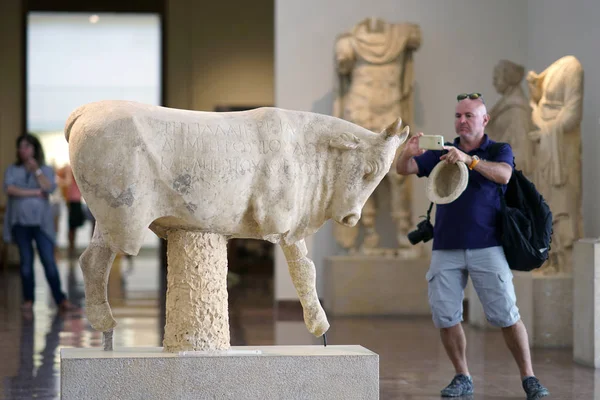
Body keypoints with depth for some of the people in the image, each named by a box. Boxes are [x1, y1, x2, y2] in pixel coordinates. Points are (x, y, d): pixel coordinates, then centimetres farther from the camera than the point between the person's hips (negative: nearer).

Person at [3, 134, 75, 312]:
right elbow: (9, 189, -9)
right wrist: (34, 192, -10)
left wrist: (36, 169, -9)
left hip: (41, 222, -1)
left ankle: (60, 299, -7)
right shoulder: (12, 170, 8)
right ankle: (28, 299, 10)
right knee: (26, 262, 4)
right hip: (20, 222, 1)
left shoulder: (46, 170, 8)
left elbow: (49, 188, -9)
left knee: (49, 261, -7)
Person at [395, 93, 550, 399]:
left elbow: (503, 174, -18)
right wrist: (407, 153, -22)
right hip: (446, 248, 3)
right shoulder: (441, 152, 12)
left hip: (486, 247, -3)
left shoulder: (500, 151, 4)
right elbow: (403, 169, 2)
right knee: (445, 317, 0)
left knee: (506, 314, -7)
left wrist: (469, 159, -35)